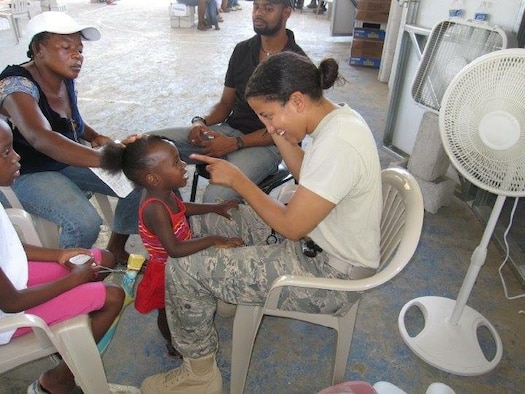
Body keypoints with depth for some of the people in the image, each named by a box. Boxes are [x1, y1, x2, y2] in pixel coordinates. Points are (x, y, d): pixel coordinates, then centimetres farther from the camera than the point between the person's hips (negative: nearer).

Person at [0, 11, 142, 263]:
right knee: (85, 222, -32)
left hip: (67, 162, 8)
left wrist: (95, 137, -4)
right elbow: (41, 139, -45)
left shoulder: (65, 79, -2)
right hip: (28, 174, -7)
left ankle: (116, 247, 14)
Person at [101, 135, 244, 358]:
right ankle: (174, 345, 50)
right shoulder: (155, 208, -40)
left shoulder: (165, 192, -13)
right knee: (168, 311, 22)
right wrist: (213, 241, -43)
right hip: (167, 271, -8)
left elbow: (181, 209, 10)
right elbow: (175, 250, -45)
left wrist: (215, 208, 5)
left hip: (177, 264, 8)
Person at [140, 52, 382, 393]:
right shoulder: (338, 115, -2)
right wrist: (278, 134, -2)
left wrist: (236, 179, -15)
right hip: (325, 240, 10)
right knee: (217, 217, 18)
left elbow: (291, 227, -25)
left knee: (182, 270, -12)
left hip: (331, 275, -10)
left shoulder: (337, 146, -31)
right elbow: (308, 176, 11)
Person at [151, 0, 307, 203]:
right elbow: (225, 103, 15)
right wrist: (201, 122, -7)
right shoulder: (242, 50, 11)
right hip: (228, 131, 6)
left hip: (266, 144, -5)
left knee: (215, 199, -35)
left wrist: (235, 143, -19)